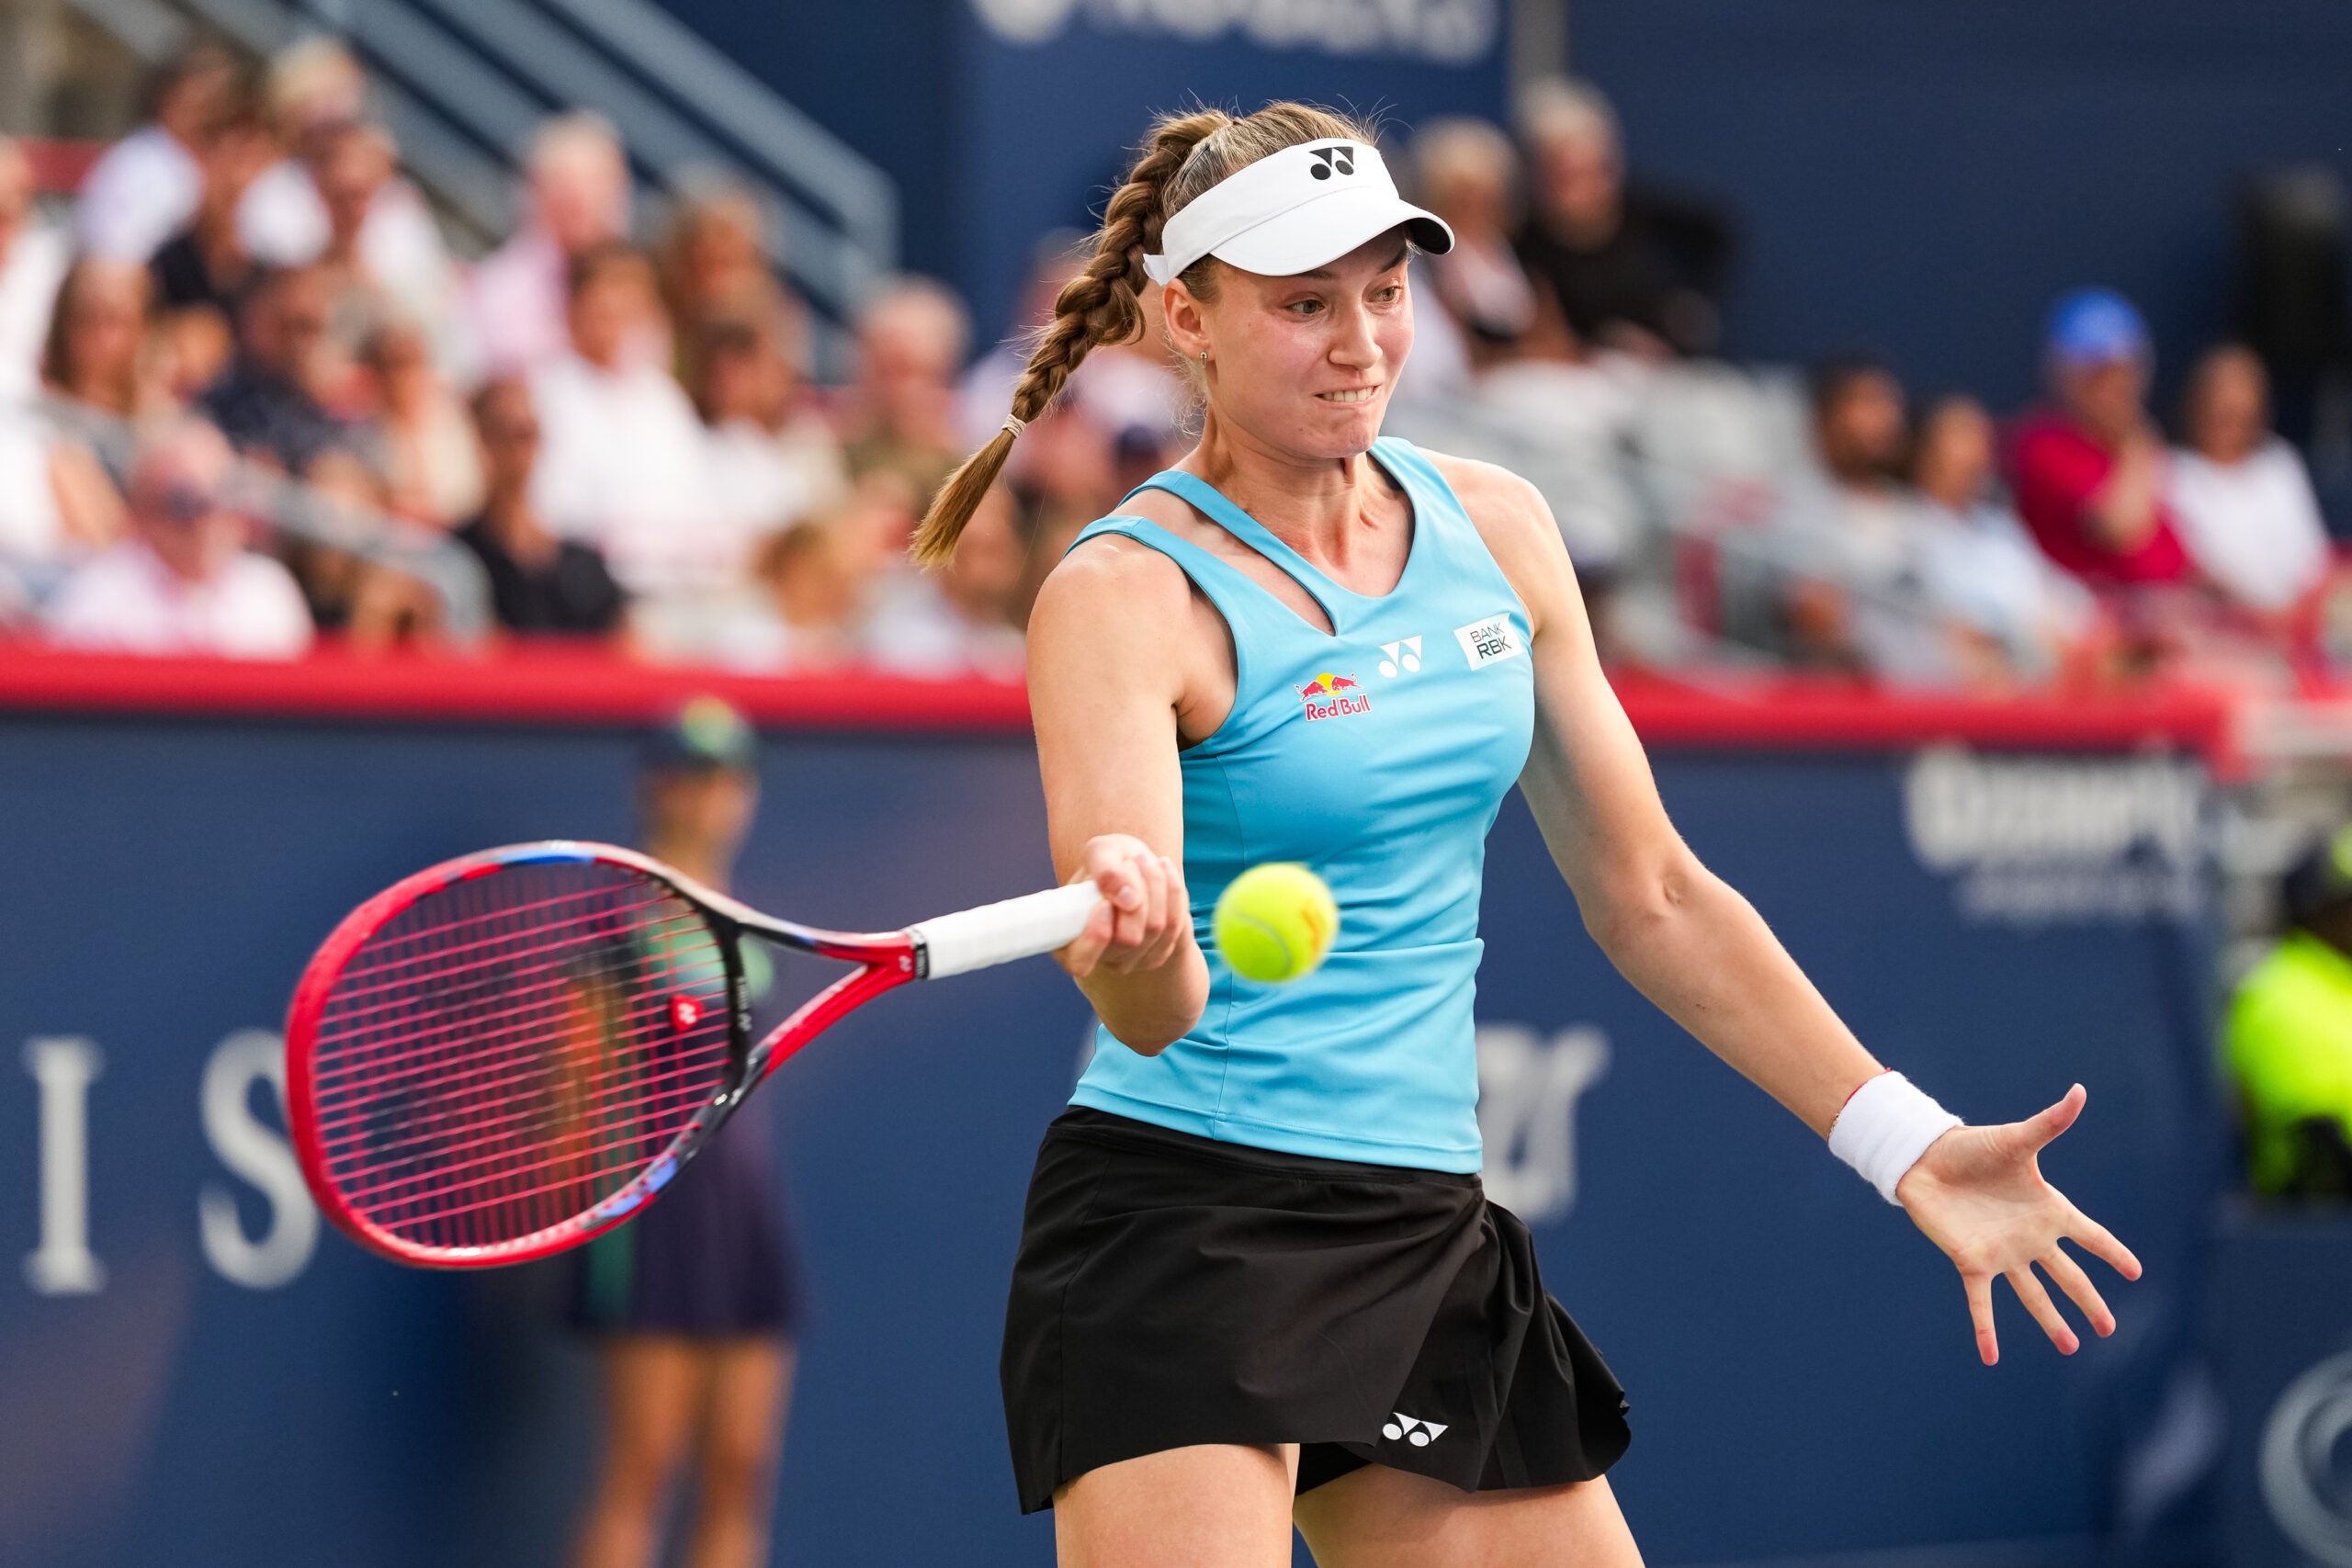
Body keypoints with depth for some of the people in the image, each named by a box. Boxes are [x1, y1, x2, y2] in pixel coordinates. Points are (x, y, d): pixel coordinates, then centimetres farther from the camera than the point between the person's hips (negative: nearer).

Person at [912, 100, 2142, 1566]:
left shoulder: (1495, 528, 7)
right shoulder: (1126, 595, -12)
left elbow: (1652, 897, 15)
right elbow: (1156, 1013, -24)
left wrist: (1907, 1143, 11)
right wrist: (1135, 955, -48)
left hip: (1427, 1234, 6)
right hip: (1178, 1226, -6)